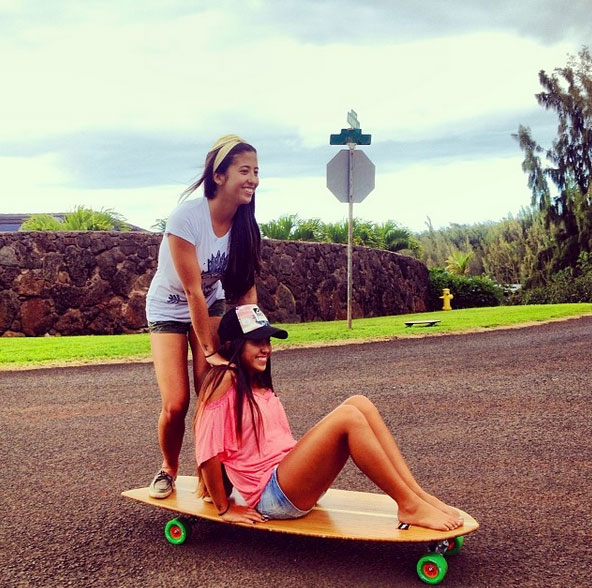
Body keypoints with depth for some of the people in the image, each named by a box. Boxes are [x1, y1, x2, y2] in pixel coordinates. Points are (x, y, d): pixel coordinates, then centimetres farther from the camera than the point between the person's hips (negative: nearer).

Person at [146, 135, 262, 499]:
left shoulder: (245, 225, -14)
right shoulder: (187, 217, -30)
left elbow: (247, 290, -12)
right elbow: (192, 291, -28)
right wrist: (210, 350, -26)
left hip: (211, 306, 4)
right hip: (169, 309, -4)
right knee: (176, 404, -11)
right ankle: (168, 471, 17)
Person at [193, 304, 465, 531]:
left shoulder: (259, 384, 18)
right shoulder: (225, 380, -11)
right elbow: (207, 453, -15)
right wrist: (226, 509, -10)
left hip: (289, 478, 9)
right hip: (271, 496, -9)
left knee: (359, 404, -7)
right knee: (348, 417, -24)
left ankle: (421, 496, -11)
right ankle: (409, 506, -17)